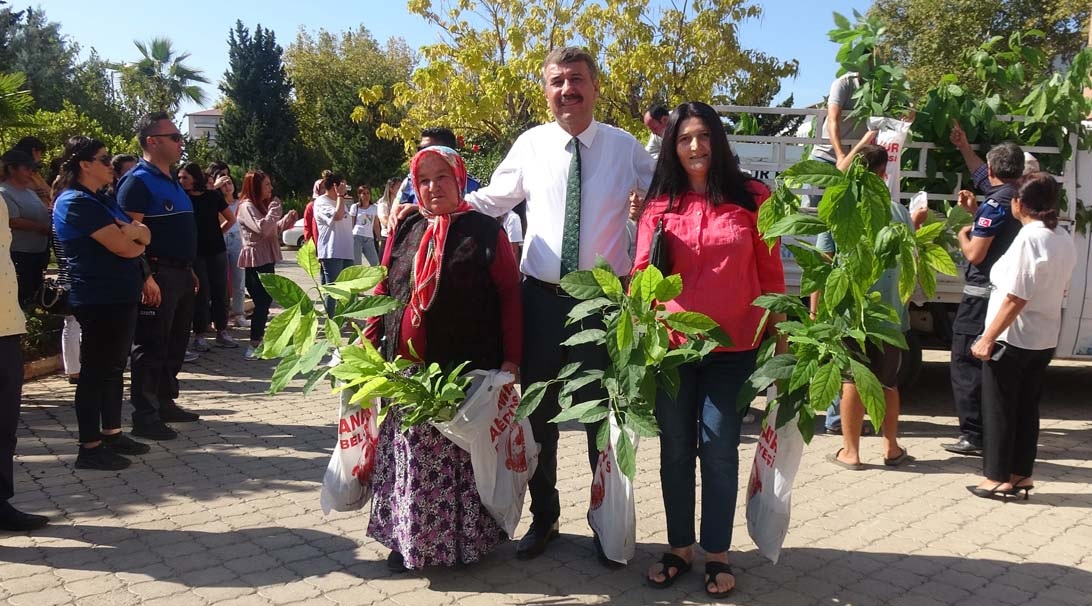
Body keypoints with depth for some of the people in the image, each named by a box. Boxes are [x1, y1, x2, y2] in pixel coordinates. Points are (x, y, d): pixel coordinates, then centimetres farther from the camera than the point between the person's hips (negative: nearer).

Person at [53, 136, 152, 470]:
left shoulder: (103, 201, 18)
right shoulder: (77, 202, -13)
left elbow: (145, 235, 11)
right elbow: (123, 247, -19)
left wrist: (135, 231, -12)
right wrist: (136, 239, 4)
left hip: (120, 295, 10)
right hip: (100, 298, -10)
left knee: (114, 367, 14)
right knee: (96, 369, -5)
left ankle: (112, 433, 24)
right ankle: (90, 447, 1)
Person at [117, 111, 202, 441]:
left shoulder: (172, 182, 17)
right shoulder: (138, 181, -11)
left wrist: (189, 270, 20)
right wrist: (145, 277, -24)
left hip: (180, 274, 9)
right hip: (158, 275, -9)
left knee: (175, 344, 15)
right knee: (151, 347, -4)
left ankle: (166, 404, 26)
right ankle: (144, 416, 2)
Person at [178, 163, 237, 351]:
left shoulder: (213, 196, 2)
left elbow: (231, 219, 11)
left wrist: (217, 234, 8)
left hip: (217, 251, 2)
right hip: (195, 253, -2)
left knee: (220, 292, 5)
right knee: (201, 294, -1)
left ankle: (222, 332, 15)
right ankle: (199, 335, 7)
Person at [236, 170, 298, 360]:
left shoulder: (263, 204, 17)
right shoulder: (247, 206, -12)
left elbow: (273, 229, 22)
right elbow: (262, 228, -26)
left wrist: (286, 220, 5)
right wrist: (274, 209, -15)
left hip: (267, 258, 10)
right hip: (255, 260, -10)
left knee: (266, 300, 12)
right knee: (262, 302, -13)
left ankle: (258, 340, 20)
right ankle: (253, 347, -12)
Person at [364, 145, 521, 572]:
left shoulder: (485, 231, 0)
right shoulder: (405, 232, 11)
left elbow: (509, 295, -2)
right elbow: (382, 290, 13)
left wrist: (511, 359, -7)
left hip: (468, 372, -3)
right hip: (408, 372, 3)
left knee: (463, 455, 3)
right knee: (411, 457, 6)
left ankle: (467, 539, 21)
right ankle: (408, 538, 22)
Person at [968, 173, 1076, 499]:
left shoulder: (1028, 238, -21)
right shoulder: (1065, 240, 5)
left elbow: (1015, 298, -23)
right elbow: (1060, 289, 14)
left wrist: (987, 339, -19)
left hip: (1012, 339, -8)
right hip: (1045, 339, 8)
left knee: (999, 410, 5)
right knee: (1027, 408, 16)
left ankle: (998, 478, 12)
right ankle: (1021, 474, 24)